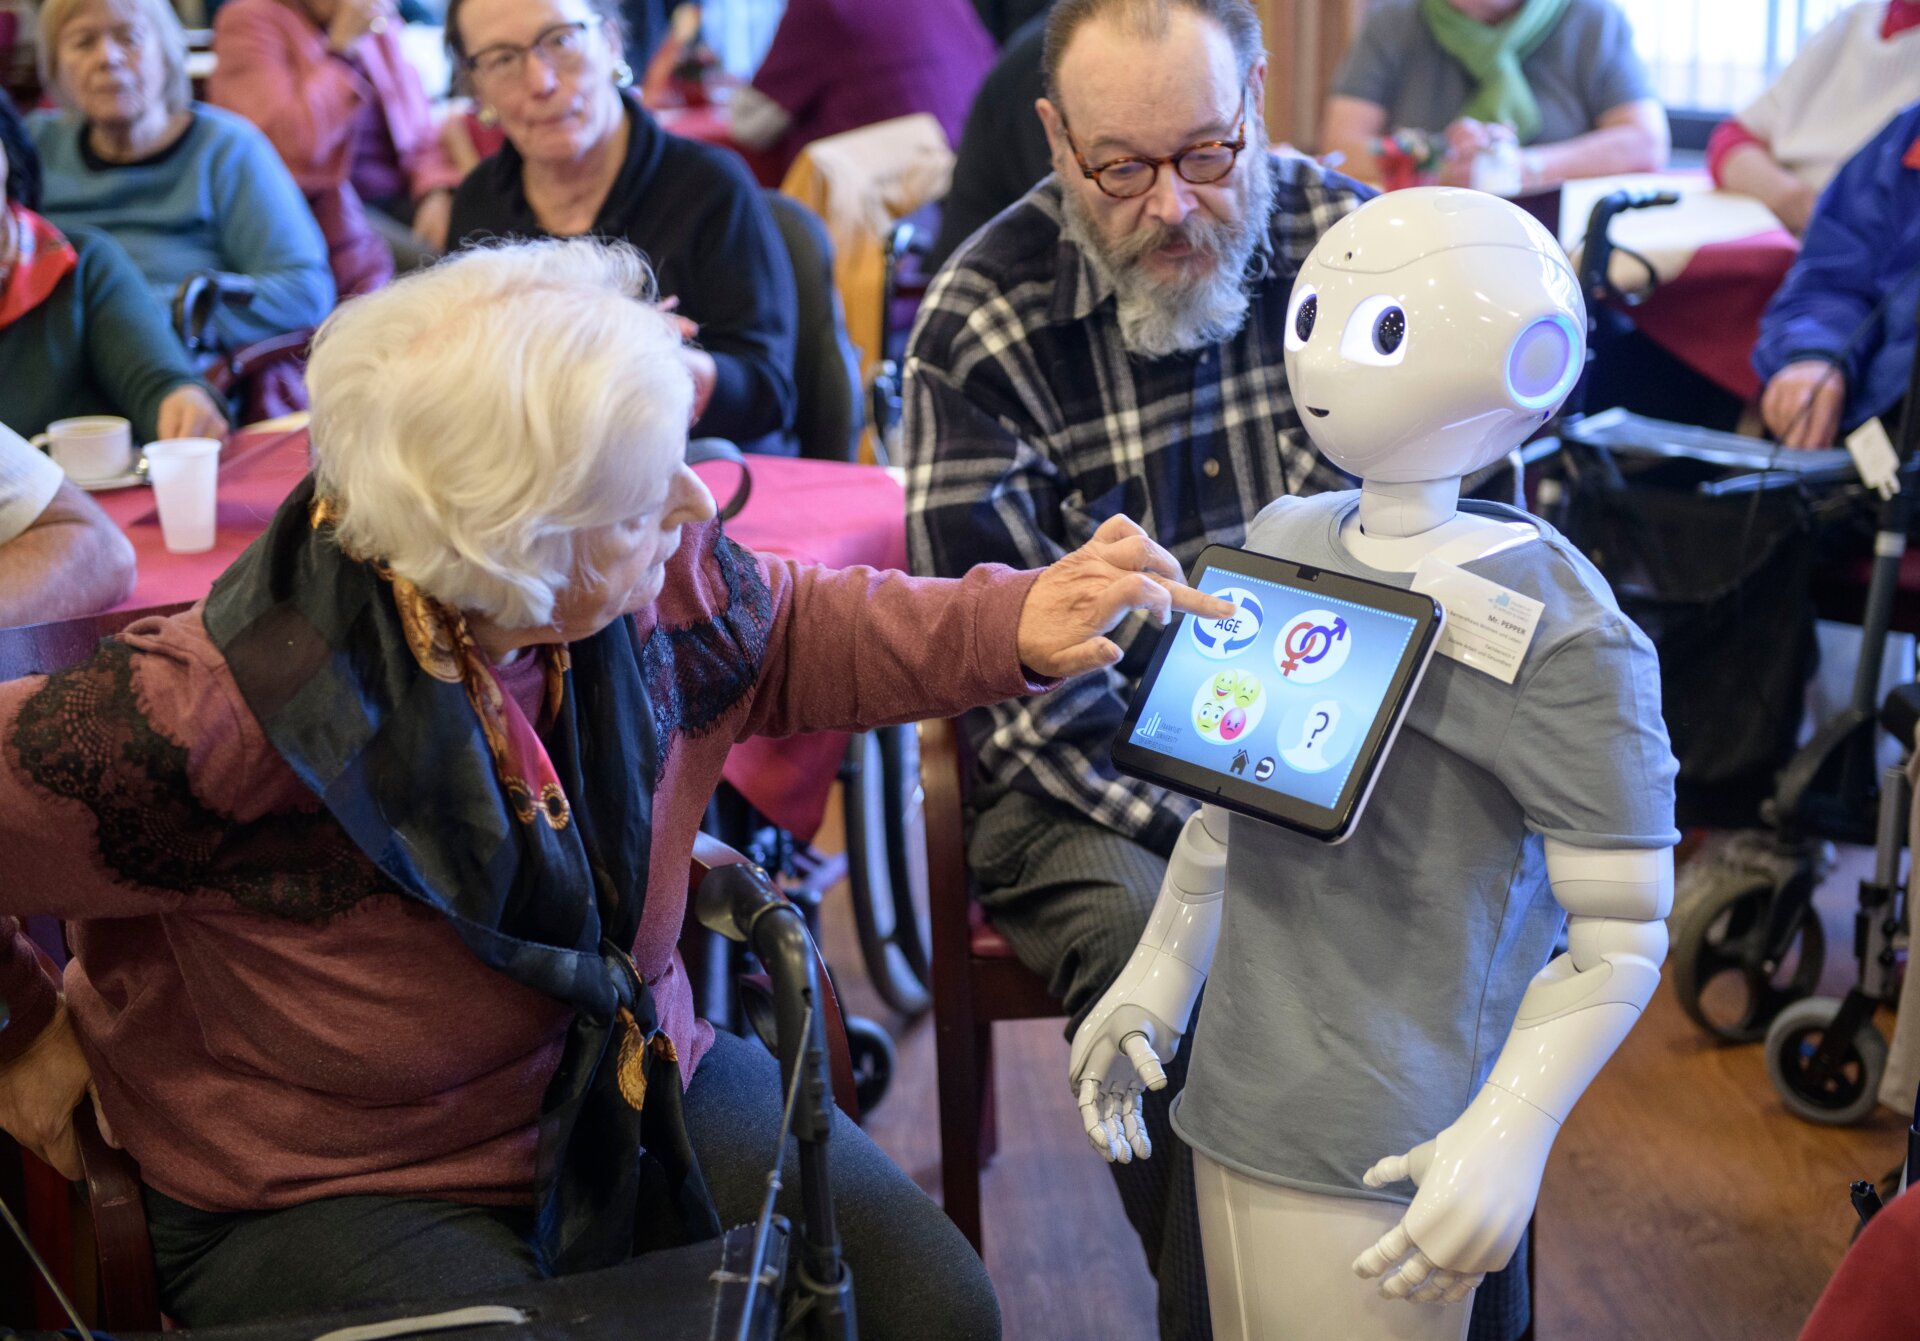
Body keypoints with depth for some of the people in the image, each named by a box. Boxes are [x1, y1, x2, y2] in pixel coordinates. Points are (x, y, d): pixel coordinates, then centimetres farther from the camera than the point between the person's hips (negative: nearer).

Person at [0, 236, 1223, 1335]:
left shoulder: (654, 572, -13)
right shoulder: (220, 715, -30)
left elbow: (789, 634, 7)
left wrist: (1017, 625, -5)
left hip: (641, 1096, 5)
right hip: (335, 1191, -4)